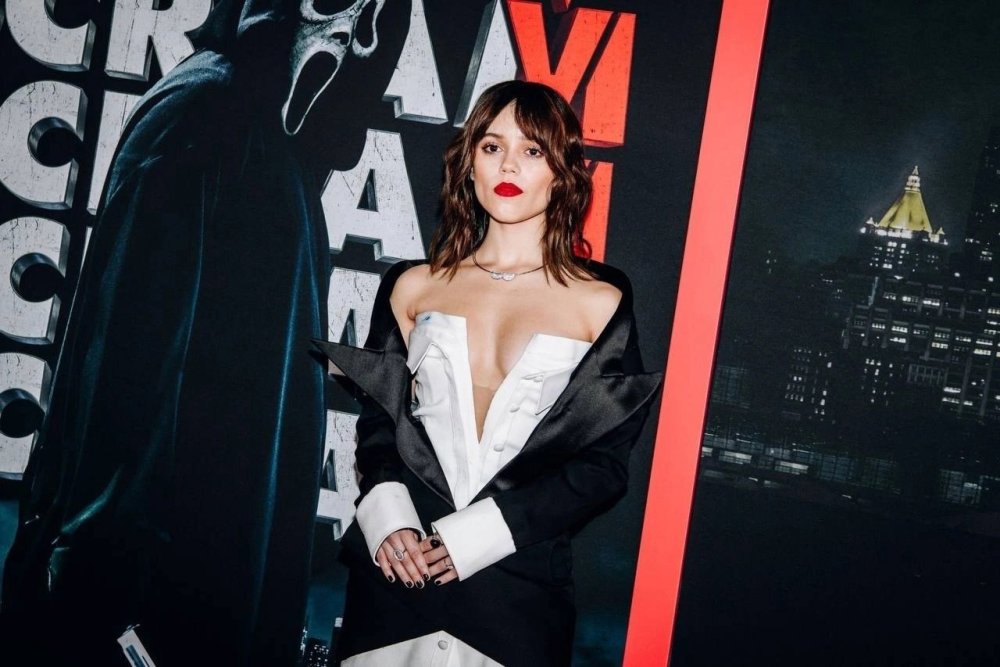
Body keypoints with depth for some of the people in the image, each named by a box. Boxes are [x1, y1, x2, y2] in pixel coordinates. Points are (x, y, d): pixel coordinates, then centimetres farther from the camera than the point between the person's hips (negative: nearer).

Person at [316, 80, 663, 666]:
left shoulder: (601, 303, 2)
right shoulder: (414, 287, 10)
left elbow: (604, 463, -2)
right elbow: (377, 421, 10)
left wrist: (475, 535, -12)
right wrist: (387, 521, -10)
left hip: (519, 585, -2)